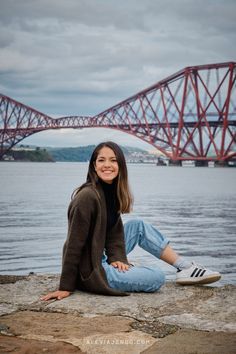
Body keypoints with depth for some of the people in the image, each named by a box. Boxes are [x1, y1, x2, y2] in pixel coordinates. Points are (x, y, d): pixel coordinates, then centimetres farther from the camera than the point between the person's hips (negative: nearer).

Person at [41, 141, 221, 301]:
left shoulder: (112, 191, 4)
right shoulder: (87, 197, -23)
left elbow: (115, 231, 5)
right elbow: (74, 242, -23)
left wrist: (117, 258, -13)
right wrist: (65, 287, -21)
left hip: (101, 258, 9)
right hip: (90, 271, -9)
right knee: (158, 277, -13)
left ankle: (186, 267, 8)